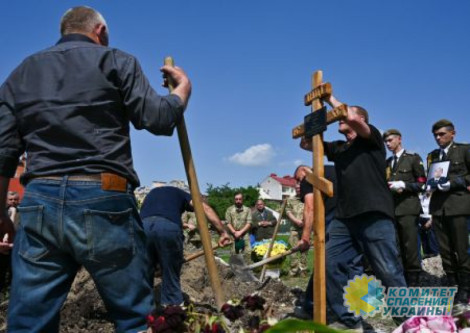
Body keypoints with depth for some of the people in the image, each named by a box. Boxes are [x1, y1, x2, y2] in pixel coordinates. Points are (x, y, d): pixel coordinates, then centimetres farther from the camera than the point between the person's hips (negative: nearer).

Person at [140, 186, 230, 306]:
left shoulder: (151, 193, 41)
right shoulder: (180, 193, 32)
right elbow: (205, 208, 16)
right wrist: (223, 232, 11)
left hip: (143, 225, 2)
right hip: (169, 227, -2)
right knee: (171, 276, 11)